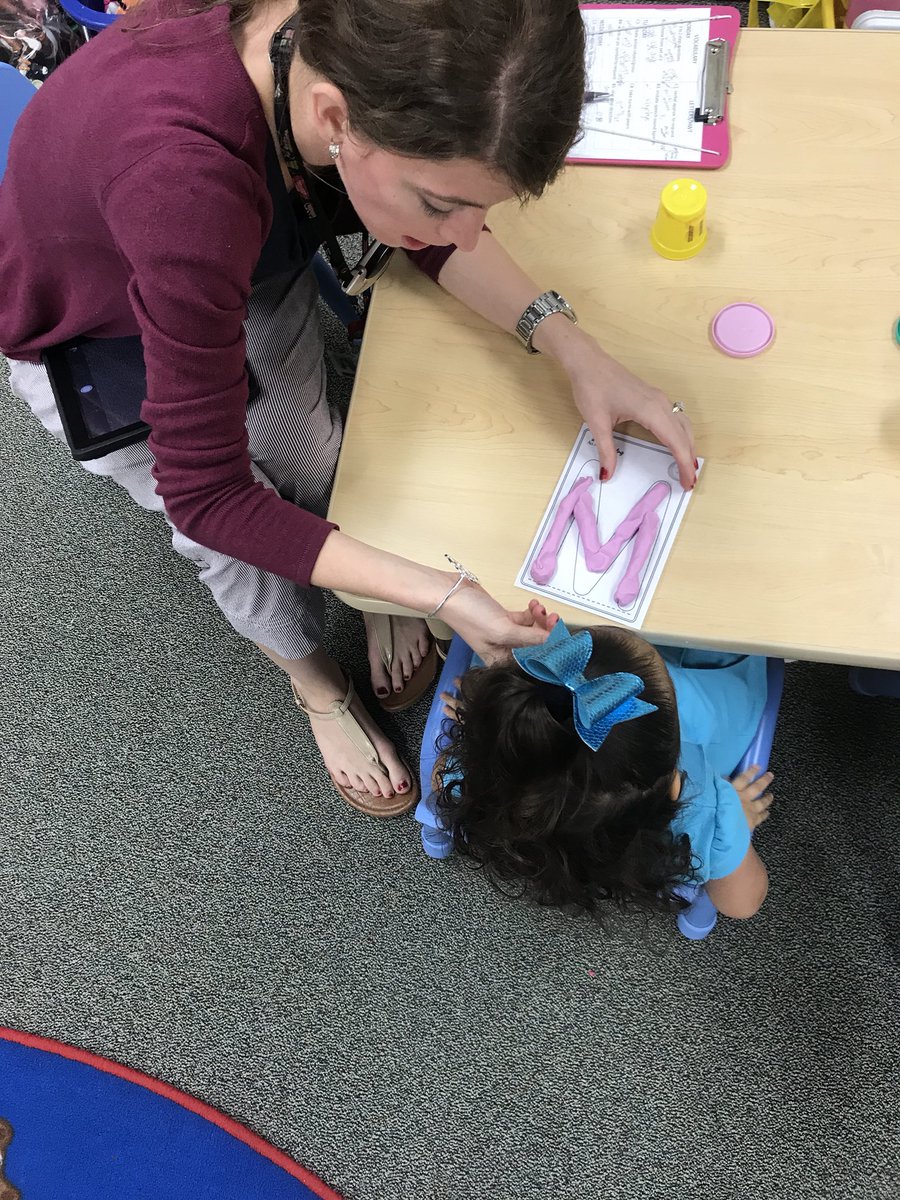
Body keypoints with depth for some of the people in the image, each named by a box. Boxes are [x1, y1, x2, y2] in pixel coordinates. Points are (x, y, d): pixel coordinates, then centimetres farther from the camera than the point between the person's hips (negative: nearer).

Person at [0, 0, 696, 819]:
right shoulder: (186, 176, -48)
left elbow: (433, 241, -11)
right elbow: (208, 497, -36)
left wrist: (576, 352, -25)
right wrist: (437, 594, -37)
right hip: (89, 342, -3)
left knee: (308, 456, 4)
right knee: (241, 529, -1)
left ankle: (373, 604, 36)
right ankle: (318, 688, 30)